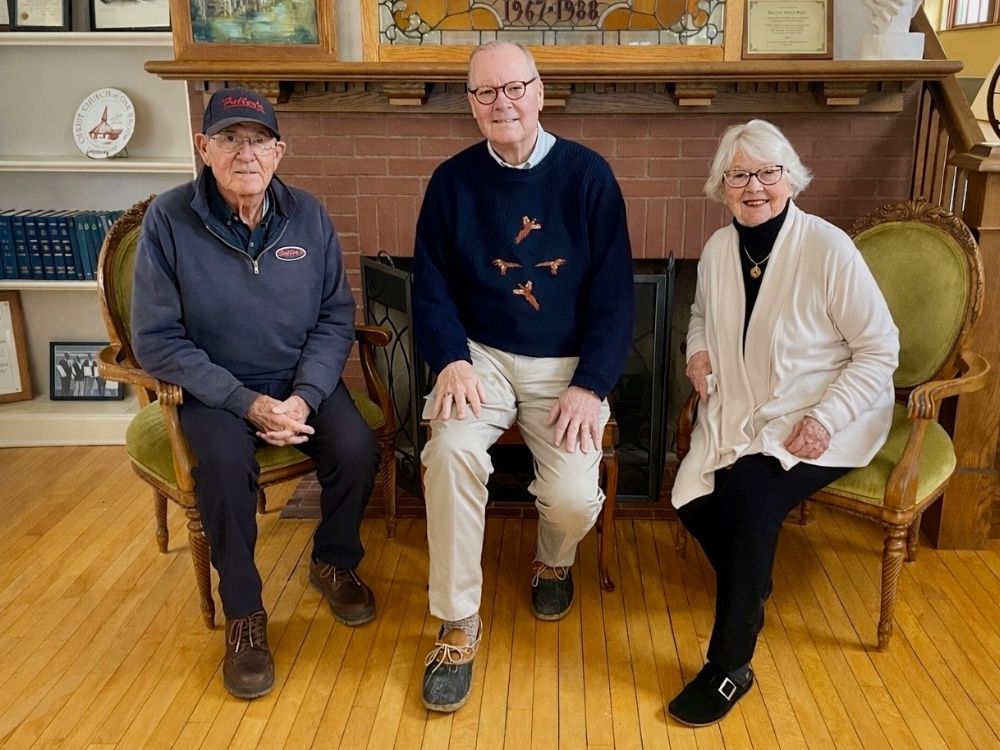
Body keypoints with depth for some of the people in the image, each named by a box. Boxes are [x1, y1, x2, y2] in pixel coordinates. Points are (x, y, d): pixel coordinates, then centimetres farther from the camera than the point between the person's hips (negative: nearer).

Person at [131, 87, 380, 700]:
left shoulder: (308, 215, -3)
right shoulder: (169, 220, -12)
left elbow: (336, 318, 0)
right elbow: (157, 340, -12)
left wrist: (305, 397, -16)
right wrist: (247, 403, -20)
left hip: (304, 380, 3)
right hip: (215, 389, -2)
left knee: (357, 450, -22)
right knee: (225, 462, -32)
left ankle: (334, 562, 11)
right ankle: (243, 613, -7)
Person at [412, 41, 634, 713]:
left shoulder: (589, 175, -3)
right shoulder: (453, 181, 2)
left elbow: (614, 295, -4)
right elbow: (432, 289, 2)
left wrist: (591, 385, -14)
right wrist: (452, 361, -16)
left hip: (566, 365, 0)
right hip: (481, 356, 1)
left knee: (573, 497, -20)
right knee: (450, 450, -30)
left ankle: (553, 560, 22)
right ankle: (458, 624, -12)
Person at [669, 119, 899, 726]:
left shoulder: (828, 248, -16)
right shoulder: (718, 249, 1)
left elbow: (880, 348, -11)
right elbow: (702, 313, 23)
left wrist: (825, 418, -21)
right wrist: (698, 350, 0)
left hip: (824, 421, -5)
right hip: (742, 415, 5)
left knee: (752, 492, -28)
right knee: (694, 500, -16)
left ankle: (730, 668, -12)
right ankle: (750, 589, 19)